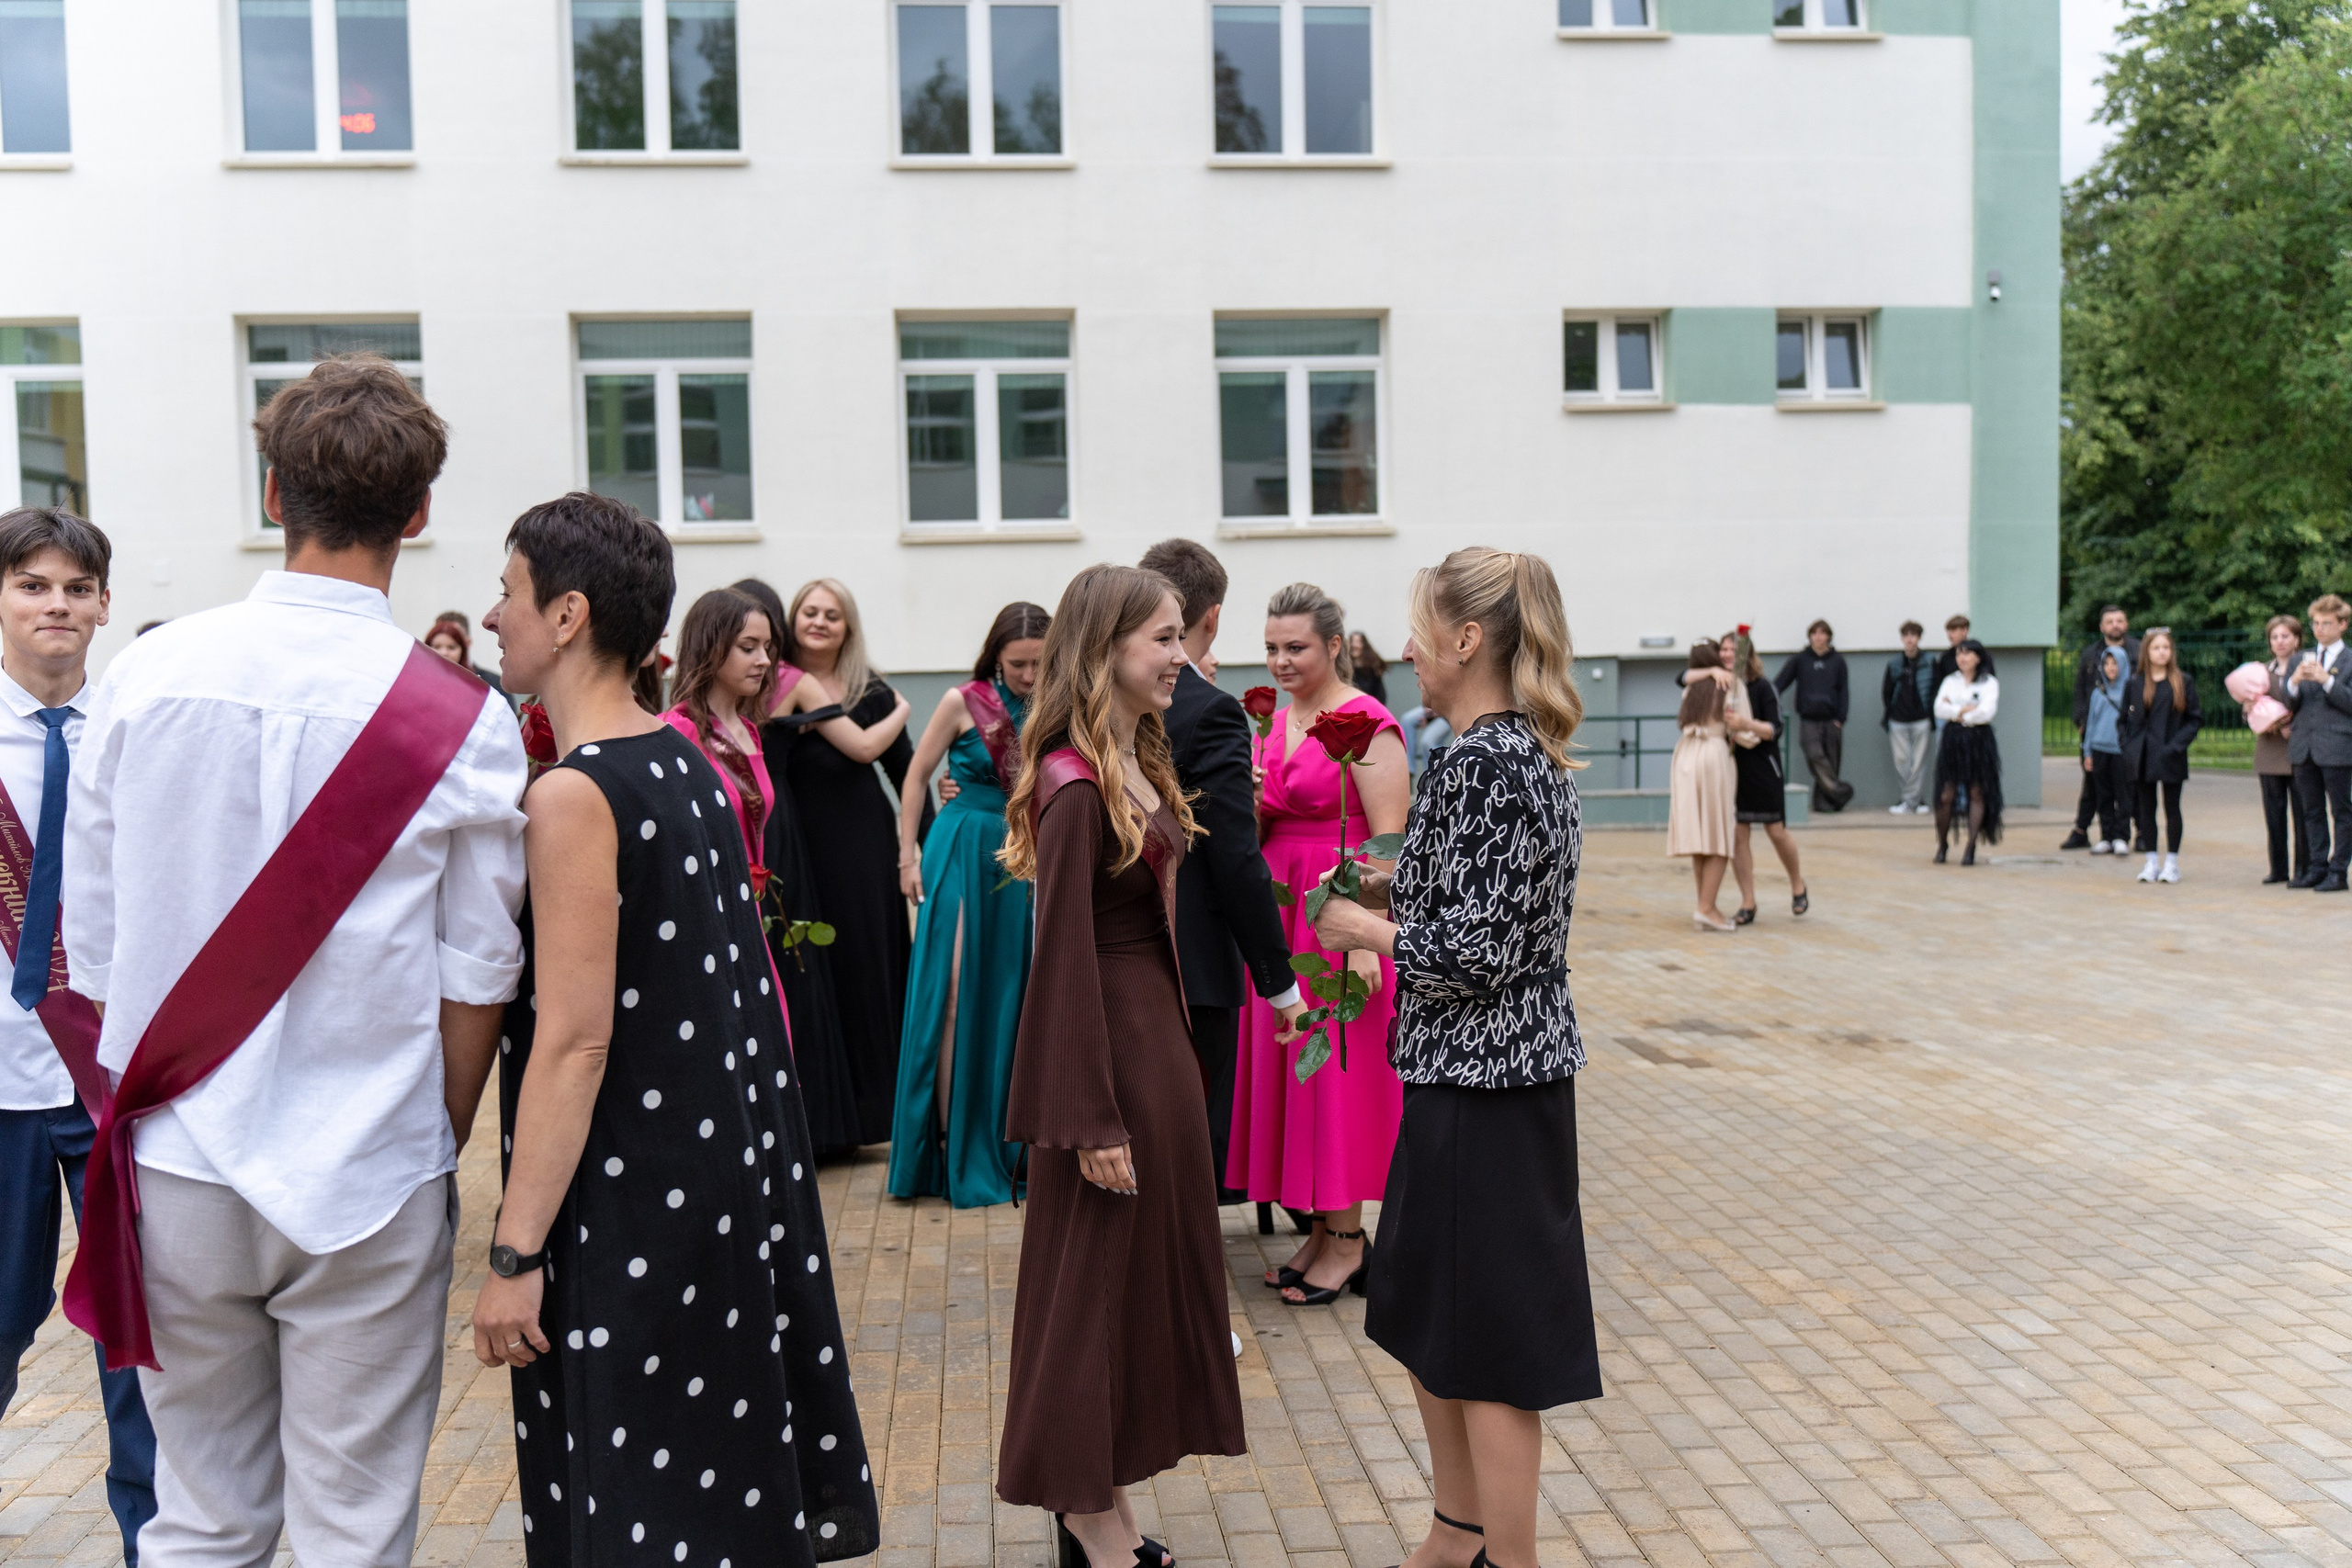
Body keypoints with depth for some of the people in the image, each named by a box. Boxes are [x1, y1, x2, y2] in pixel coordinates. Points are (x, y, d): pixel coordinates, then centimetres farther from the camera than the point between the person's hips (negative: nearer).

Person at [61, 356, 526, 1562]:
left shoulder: (143, 675, -3)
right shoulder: (464, 722, -11)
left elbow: (90, 944, 4)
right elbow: (476, 977, -6)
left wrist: (144, 1106, 17)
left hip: (176, 1172, 3)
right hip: (366, 1187, -3)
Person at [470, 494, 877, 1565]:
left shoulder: (571, 796, -17)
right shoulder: (689, 761, 7)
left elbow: (576, 1042, -21)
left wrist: (516, 1254, -17)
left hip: (630, 1210, -8)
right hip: (729, 1178, 8)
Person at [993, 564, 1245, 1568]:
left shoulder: (1140, 763, 9)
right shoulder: (1077, 787, -19)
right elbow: (1065, 954, -20)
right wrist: (1089, 1119, -19)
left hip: (1157, 1033, 9)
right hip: (1107, 1047, -9)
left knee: (1150, 1259, 17)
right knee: (1101, 1269, 4)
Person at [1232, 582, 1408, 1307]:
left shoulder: (1365, 723, -12)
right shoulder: (1275, 722, 11)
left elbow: (1388, 842, -16)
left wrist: (1367, 941, -22)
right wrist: (1252, 803, -3)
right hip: (1281, 910, 8)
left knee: (1339, 1071, 0)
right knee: (1287, 1066, 11)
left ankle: (1346, 1240, 15)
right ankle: (1322, 1227, 24)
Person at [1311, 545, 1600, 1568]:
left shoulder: (1484, 765, -20)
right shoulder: (1518, 752, 10)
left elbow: (1479, 953, -24)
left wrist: (1366, 929, -10)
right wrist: (1394, 894, 8)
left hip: (1487, 1085, -10)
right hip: (1475, 1072, 10)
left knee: (1489, 1349, 3)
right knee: (1425, 1318, 21)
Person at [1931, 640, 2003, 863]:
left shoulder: (1989, 683, 4)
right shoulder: (1950, 681, 14)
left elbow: (1986, 712, -11)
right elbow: (1939, 709, -1)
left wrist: (1955, 713, -4)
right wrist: (1965, 709, -13)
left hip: (1979, 741, -2)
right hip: (1953, 742, 2)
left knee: (1977, 793, -3)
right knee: (1946, 794, -4)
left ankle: (1971, 847, 1)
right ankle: (1942, 844, 9)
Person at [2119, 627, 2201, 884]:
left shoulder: (2184, 682, 0)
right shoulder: (2134, 685, 7)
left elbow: (2195, 719, -1)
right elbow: (2124, 720, 10)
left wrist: (2176, 745, -12)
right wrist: (2129, 746, -4)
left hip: (2170, 759, -2)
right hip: (2142, 759, 2)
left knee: (2172, 809, 3)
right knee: (2146, 809, 7)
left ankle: (2172, 863, 11)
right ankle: (2151, 862, 14)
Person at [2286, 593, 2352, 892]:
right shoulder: (2301, 660, 14)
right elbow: (2291, 704, 9)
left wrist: (2327, 680, -20)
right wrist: (2293, 682, -11)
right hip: (2305, 748, 5)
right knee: (2312, 811, 10)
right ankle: (2318, 867, 16)